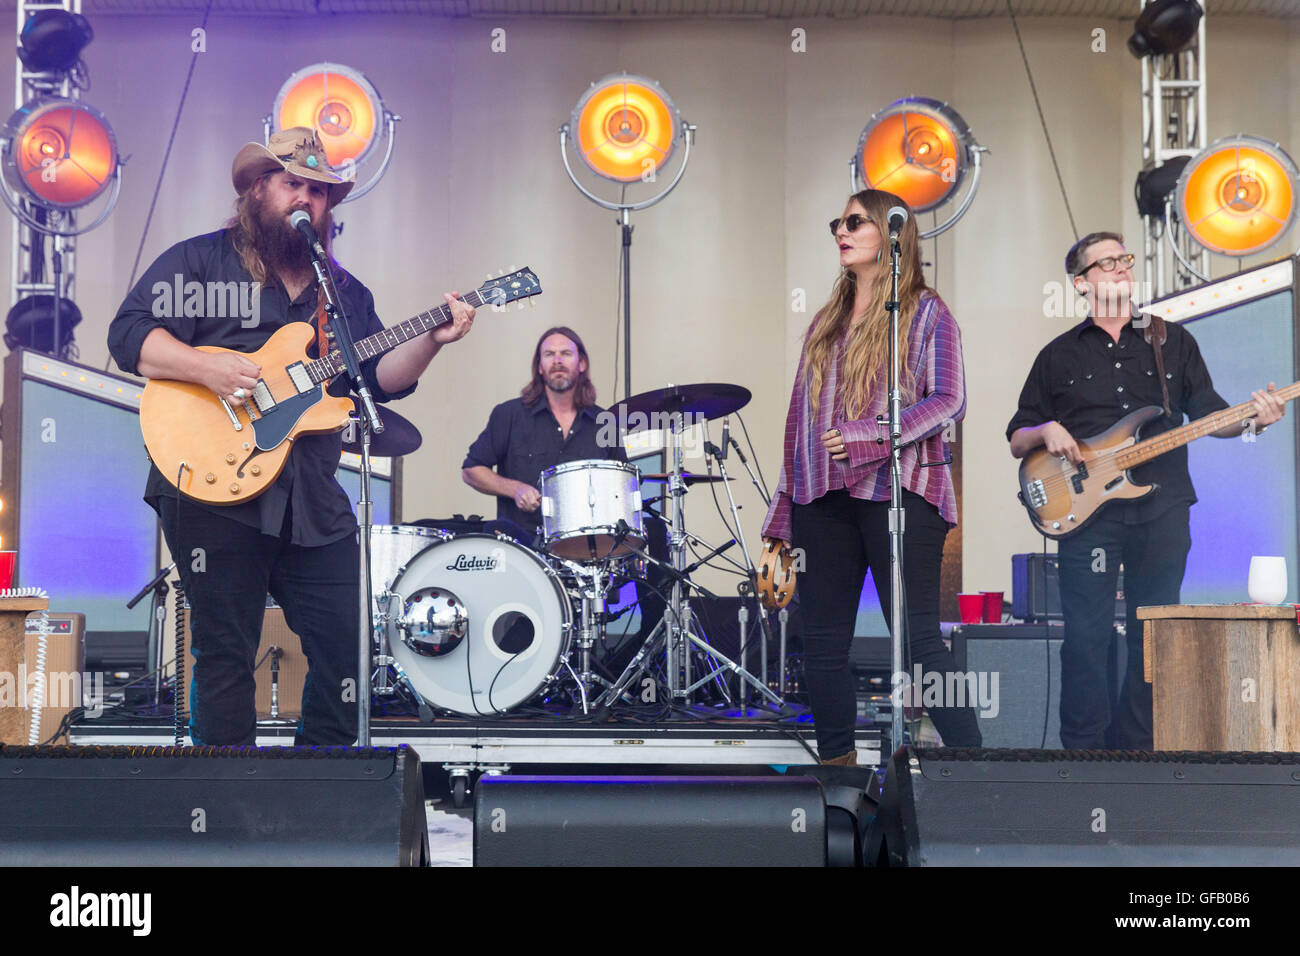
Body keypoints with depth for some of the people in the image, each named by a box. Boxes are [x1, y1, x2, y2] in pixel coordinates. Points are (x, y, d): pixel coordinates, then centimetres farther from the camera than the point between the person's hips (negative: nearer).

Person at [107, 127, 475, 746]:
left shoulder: (344, 291, 19)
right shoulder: (198, 261, 3)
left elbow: (378, 377, 12)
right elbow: (130, 334, -7)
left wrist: (430, 340, -5)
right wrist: (207, 367, -21)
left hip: (312, 501, 5)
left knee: (348, 644, 5)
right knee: (226, 655, -1)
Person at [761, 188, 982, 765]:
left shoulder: (925, 313, 5)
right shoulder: (826, 323, 21)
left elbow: (948, 402, -7)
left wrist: (864, 436, -18)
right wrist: (781, 521, 14)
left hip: (897, 489, -6)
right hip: (821, 498, 6)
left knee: (917, 638, -9)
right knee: (822, 645, 3)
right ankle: (837, 765, 12)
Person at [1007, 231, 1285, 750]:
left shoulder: (1172, 341, 14)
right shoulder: (1059, 355, 11)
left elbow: (1209, 414, 13)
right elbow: (1017, 440, 13)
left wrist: (1251, 420, -8)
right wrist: (1047, 431, -9)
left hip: (1162, 512, 2)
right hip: (1087, 514, -1)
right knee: (1086, 639, -7)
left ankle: (1135, 745, 16)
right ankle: (1083, 750, 2)